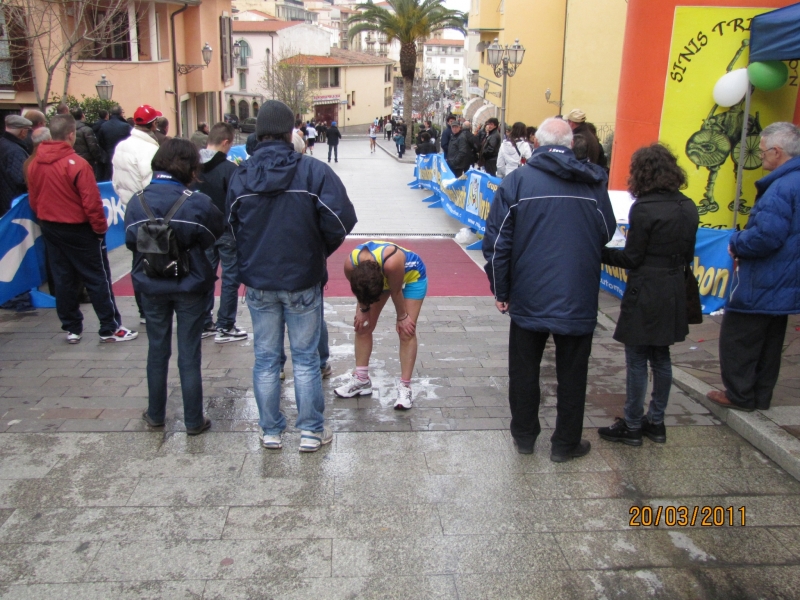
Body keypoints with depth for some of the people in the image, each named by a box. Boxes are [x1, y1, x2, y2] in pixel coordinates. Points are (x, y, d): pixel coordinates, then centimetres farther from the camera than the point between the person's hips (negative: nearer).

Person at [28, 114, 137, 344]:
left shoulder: (35, 164, 0)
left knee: (63, 279, 13)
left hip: (50, 229, 6)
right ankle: (109, 329, 7)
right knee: (97, 279, 3)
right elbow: (91, 201, -20)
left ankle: (72, 329, 20)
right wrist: (100, 227, -8)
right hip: (78, 230, -6)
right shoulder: (77, 163, -20)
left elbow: (33, 199, 9)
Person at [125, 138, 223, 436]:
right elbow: (215, 241, -9)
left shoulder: (137, 202, -7)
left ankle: (155, 414, 30)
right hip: (190, 287, -3)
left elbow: (130, 242, 0)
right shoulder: (198, 202, -17)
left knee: (157, 350, 18)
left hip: (151, 286, 3)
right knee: (189, 355, 7)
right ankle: (194, 421, 16)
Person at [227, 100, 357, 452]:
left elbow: (232, 228, 5)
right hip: (302, 280, -2)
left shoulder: (240, 176, -2)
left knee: (265, 358, 13)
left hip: (258, 281, 3)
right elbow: (341, 220, -18)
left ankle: (270, 431, 23)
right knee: (306, 358, 10)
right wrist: (320, 251, 0)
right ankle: (311, 431, 19)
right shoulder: (314, 172, -13)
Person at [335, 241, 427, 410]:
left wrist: (402, 316, -15)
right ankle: (361, 379, 10)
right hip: (381, 275, 5)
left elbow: (396, 292, -28)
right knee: (362, 326, 1)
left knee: (406, 331, -12)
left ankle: (405, 387, -10)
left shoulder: (391, 262, -46)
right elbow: (359, 288, -10)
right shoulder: (350, 264, -33)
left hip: (412, 275, -4)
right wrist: (363, 309, -2)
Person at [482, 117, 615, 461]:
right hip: (578, 300, 1)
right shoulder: (594, 182, -2)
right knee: (571, 374, 13)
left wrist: (500, 290, 2)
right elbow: (607, 234, 10)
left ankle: (524, 436, 29)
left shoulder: (517, 181, -7)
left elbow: (497, 242, -7)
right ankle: (566, 444, 24)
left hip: (529, 298, -1)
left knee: (524, 369, 16)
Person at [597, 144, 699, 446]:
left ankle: (632, 426, 12)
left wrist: (601, 253, -3)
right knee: (661, 358, 17)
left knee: (637, 360, 2)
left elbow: (632, 258, -14)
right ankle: (656, 422, 26)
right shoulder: (688, 208, 6)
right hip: (674, 294, 8)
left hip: (645, 294, -7)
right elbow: (687, 255, 12)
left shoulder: (644, 208, -17)